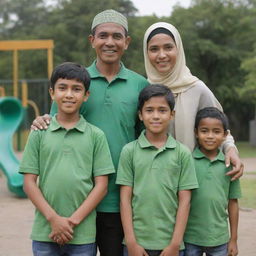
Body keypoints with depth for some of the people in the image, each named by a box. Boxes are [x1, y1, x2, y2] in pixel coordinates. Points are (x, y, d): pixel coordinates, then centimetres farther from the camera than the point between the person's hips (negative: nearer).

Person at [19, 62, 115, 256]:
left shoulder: (96, 135, 2)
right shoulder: (39, 134, 4)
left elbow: (101, 185, -1)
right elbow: (29, 183, 2)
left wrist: (74, 220, -9)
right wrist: (53, 218, -9)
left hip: (83, 235, 0)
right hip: (44, 233, 1)